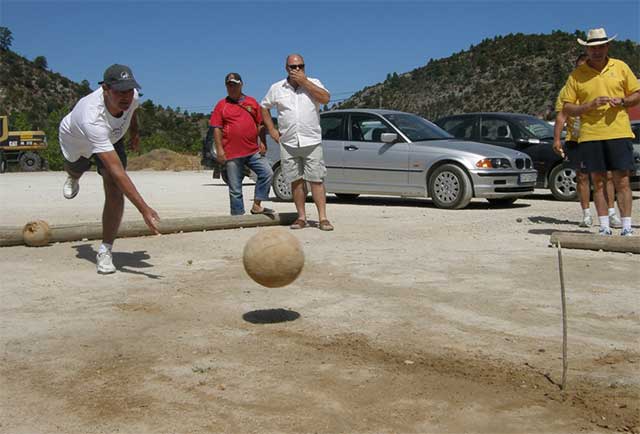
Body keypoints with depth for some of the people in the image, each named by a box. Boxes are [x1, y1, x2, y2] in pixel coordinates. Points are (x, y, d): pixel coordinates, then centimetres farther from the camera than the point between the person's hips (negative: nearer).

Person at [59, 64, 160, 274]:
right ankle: (73, 177, 72)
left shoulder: (132, 96, -35)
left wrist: (134, 132, 11)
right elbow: (116, 170, -57)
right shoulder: (93, 118, -52)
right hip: (76, 140, -2)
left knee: (114, 192, -17)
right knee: (75, 170, 32)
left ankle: (105, 251, -7)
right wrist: (144, 209, -63)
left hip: (111, 138, 3)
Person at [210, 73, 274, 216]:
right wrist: (219, 149, -8)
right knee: (235, 189, 2)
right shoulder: (222, 105, 5)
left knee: (267, 173, -10)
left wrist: (263, 142, 2)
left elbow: (260, 124, 13)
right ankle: (238, 215, 10)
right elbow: (217, 129, 0)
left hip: (253, 151, 3)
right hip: (232, 154, -2)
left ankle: (256, 205, 0)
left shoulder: (252, 102, 12)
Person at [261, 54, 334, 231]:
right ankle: (301, 217, 13)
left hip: (312, 142, -2)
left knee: (316, 180, -5)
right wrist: (272, 130, 8)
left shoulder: (313, 83, 5)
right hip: (288, 143, 2)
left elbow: (326, 98, -13)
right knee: (296, 181, 6)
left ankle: (323, 218, -4)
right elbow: (264, 107, 18)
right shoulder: (276, 88, 8)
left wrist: (304, 81, -13)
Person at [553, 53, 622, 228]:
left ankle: (611, 213, 4)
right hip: (576, 141, -1)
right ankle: (586, 215, 9)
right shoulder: (568, 89, 7)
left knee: (608, 175, -3)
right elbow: (561, 116, 2)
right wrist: (557, 139, -7)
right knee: (582, 177, 2)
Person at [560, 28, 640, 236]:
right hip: (590, 135, 0)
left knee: (622, 181, -2)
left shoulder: (621, 67, 8)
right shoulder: (576, 74, 5)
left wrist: (621, 101, -7)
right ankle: (604, 227, 10)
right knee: (598, 182, 4)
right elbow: (566, 108, 3)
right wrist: (590, 105, -12)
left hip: (619, 132, 0)